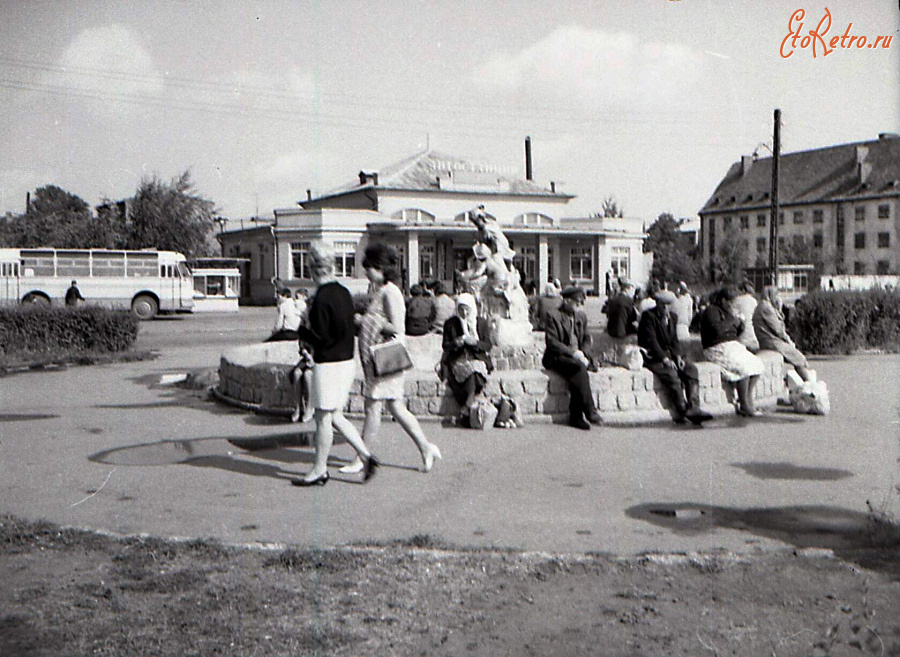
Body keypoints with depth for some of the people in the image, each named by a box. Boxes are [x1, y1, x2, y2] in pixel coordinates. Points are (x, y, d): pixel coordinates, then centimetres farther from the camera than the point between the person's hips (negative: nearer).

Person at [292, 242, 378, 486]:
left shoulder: (322, 298, -18)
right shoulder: (344, 292, 7)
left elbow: (321, 338, -19)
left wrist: (300, 330, -4)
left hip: (328, 363, -8)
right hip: (347, 360, 8)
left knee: (323, 418, 3)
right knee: (335, 416, 17)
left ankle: (320, 470, 13)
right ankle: (365, 455, 12)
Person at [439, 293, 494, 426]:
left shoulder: (482, 322, 12)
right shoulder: (450, 324, 9)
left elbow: (488, 346, 8)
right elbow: (446, 346, 9)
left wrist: (476, 342, -13)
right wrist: (456, 343, -13)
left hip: (477, 359, 1)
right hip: (457, 361, -1)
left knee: (476, 371, -34)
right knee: (471, 371, -33)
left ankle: (465, 410, -32)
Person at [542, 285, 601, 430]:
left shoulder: (581, 317, 20)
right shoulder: (553, 316, -2)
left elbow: (587, 339, 18)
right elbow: (551, 342, -10)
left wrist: (583, 353, -5)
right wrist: (573, 353, -18)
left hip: (577, 357, 6)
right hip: (557, 357, -5)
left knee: (576, 377, -30)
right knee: (579, 367, -35)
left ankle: (575, 417, -26)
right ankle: (589, 411, -33)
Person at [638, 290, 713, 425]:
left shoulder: (672, 317, 15)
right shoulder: (648, 316, -8)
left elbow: (674, 340, 16)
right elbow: (651, 340, -16)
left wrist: (678, 356, -4)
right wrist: (664, 359, -23)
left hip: (670, 353, 7)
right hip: (653, 356, -7)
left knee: (691, 369, -17)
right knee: (671, 373, -32)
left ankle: (693, 408, -25)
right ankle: (681, 410, -25)